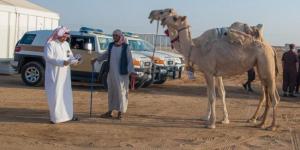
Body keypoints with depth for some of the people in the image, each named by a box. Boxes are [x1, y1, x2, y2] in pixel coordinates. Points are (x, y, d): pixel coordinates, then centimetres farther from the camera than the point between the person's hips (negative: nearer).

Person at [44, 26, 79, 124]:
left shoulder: (66, 44, 13)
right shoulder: (50, 44, -10)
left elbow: (70, 55, 15)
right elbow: (48, 57, -19)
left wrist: (72, 59, -9)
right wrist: (61, 62, -27)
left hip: (64, 74, 7)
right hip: (54, 74, -7)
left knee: (66, 94, 9)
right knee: (55, 94, -5)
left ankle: (67, 114, 17)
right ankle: (55, 117, 1)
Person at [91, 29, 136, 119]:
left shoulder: (125, 47, -7)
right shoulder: (111, 45, 6)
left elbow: (130, 60, -8)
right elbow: (106, 54, 24)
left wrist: (131, 71, -19)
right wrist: (97, 59, 28)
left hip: (122, 74, -5)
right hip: (111, 73, 5)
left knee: (121, 92, 0)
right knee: (111, 92, 11)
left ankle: (121, 112, 12)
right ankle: (110, 111, 21)